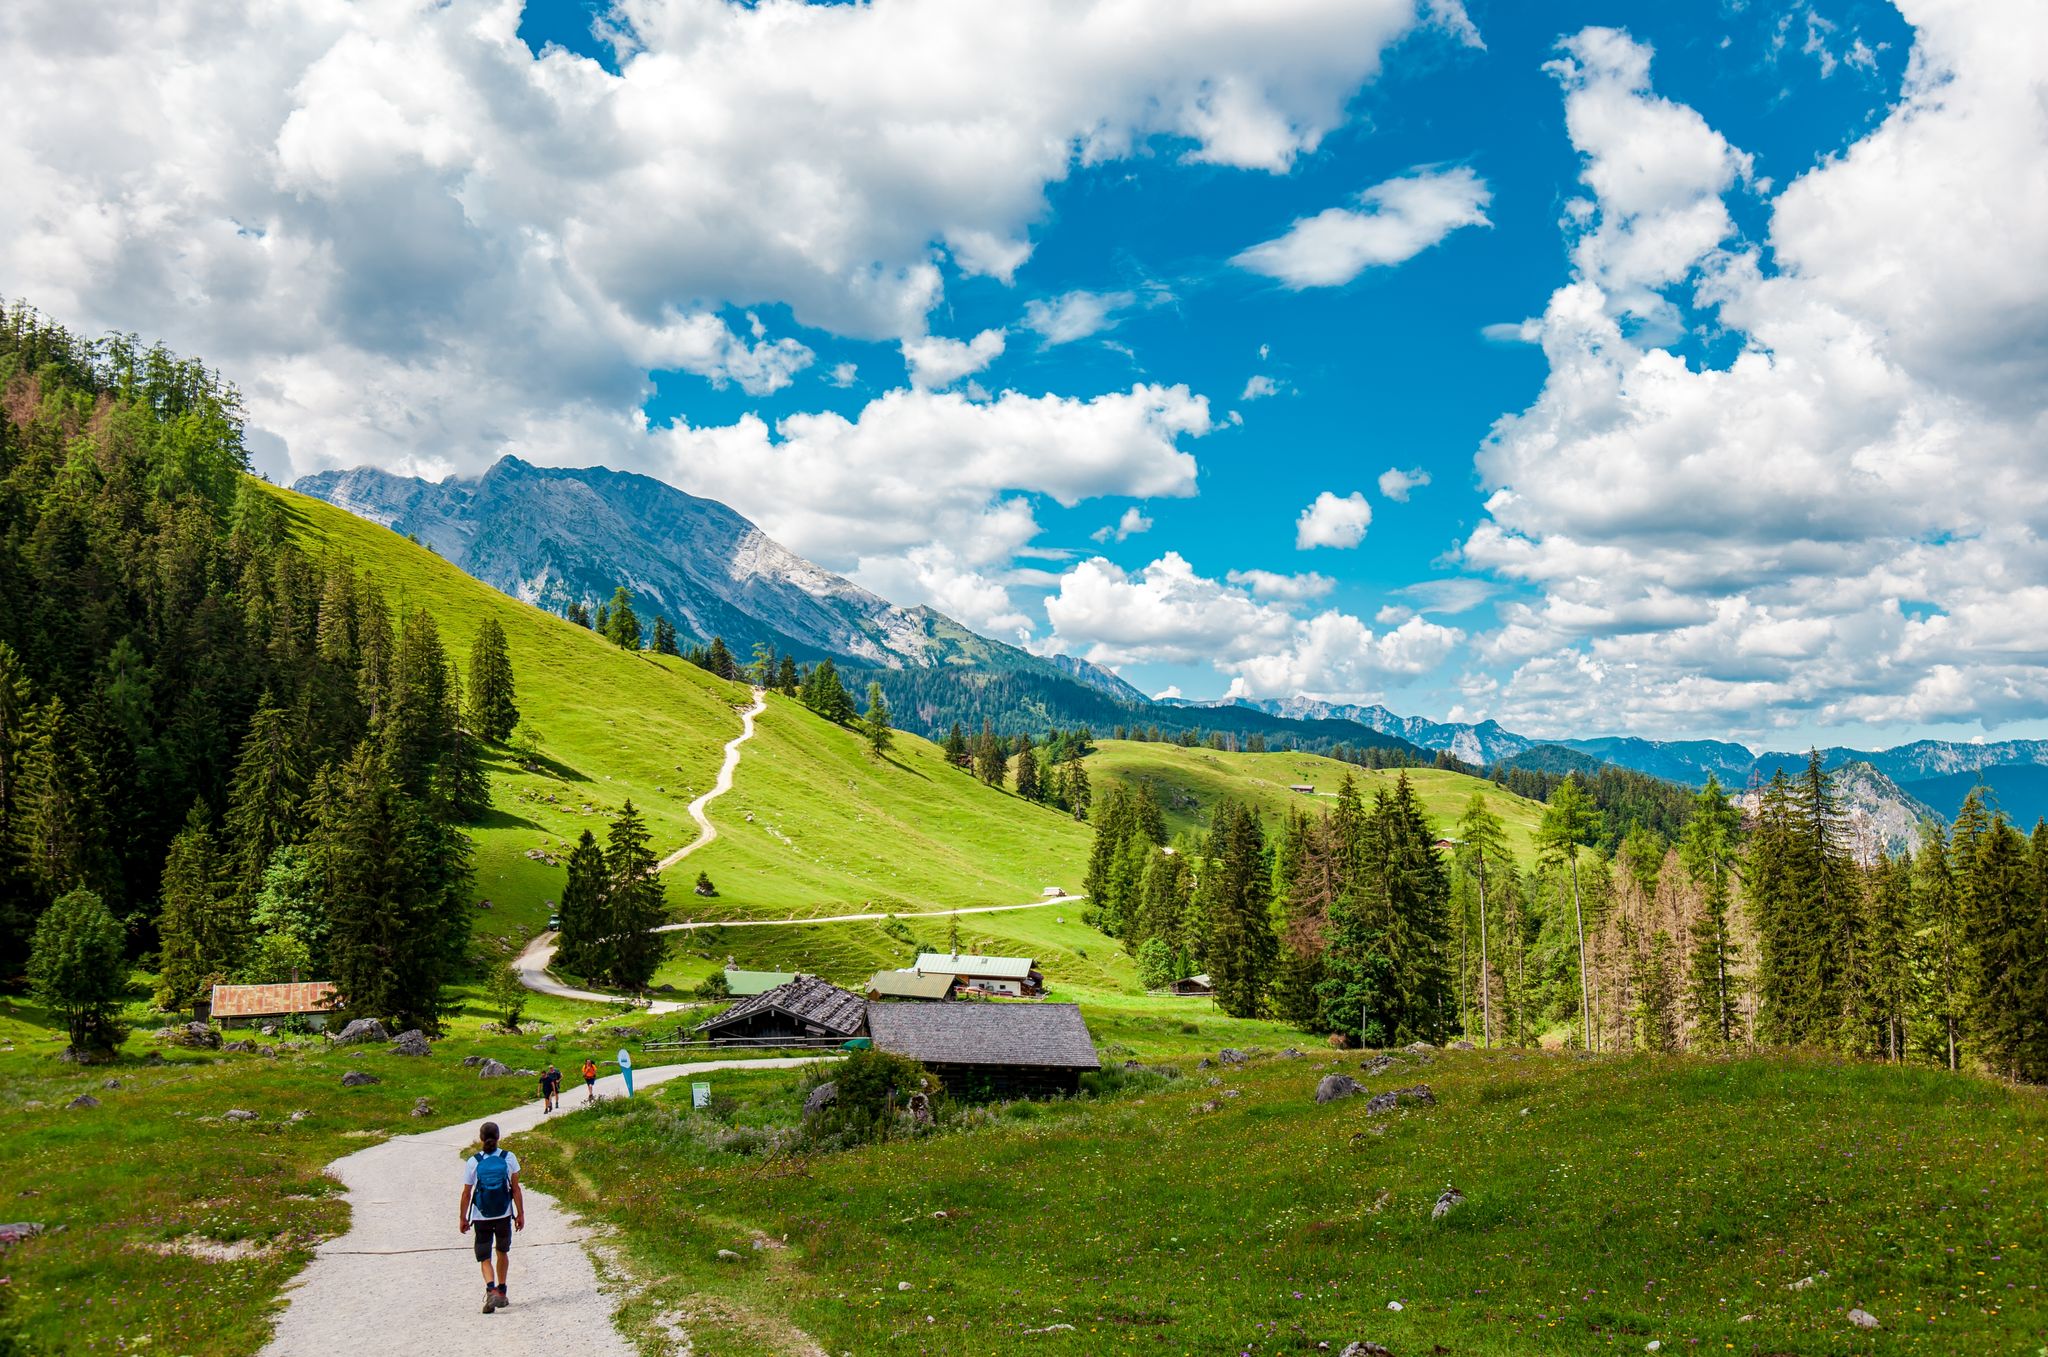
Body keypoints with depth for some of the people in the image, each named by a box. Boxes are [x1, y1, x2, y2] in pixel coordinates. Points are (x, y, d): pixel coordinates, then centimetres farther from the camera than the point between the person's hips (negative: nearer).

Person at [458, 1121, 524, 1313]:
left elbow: (467, 1193, -4)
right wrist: (520, 1214, 5)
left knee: (484, 1257, 6)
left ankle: (491, 1290, -17)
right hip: (504, 1215, 1)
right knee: (503, 1252, 21)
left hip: (481, 1216, -1)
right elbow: (516, 1189, -3)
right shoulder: (509, 1158, -6)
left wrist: (463, 1218, 7)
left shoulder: (473, 1162, -8)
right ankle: (502, 1292, 26)